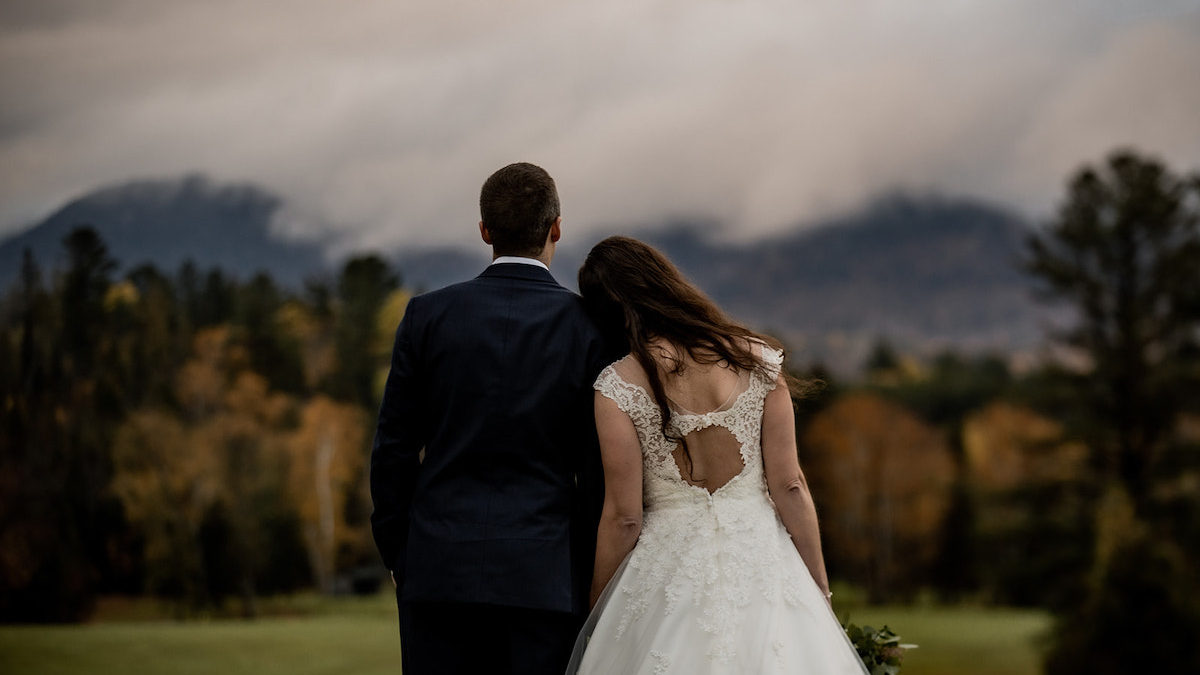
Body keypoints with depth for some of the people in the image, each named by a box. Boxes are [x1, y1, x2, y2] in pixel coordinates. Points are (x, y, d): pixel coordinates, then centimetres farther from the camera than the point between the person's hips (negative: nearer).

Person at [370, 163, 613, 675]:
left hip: (440, 572, 1)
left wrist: (398, 556, 14)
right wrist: (589, 575, 10)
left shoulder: (427, 316, 1)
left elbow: (394, 450, 4)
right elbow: (599, 472, -1)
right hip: (544, 576, -1)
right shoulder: (589, 326, -1)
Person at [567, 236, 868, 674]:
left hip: (669, 568, -1)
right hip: (761, 564, 1)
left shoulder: (617, 387, -9)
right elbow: (789, 485, -4)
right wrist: (819, 586, 6)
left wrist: (598, 612, 4)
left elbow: (624, 517, -7)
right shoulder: (756, 358, -4)